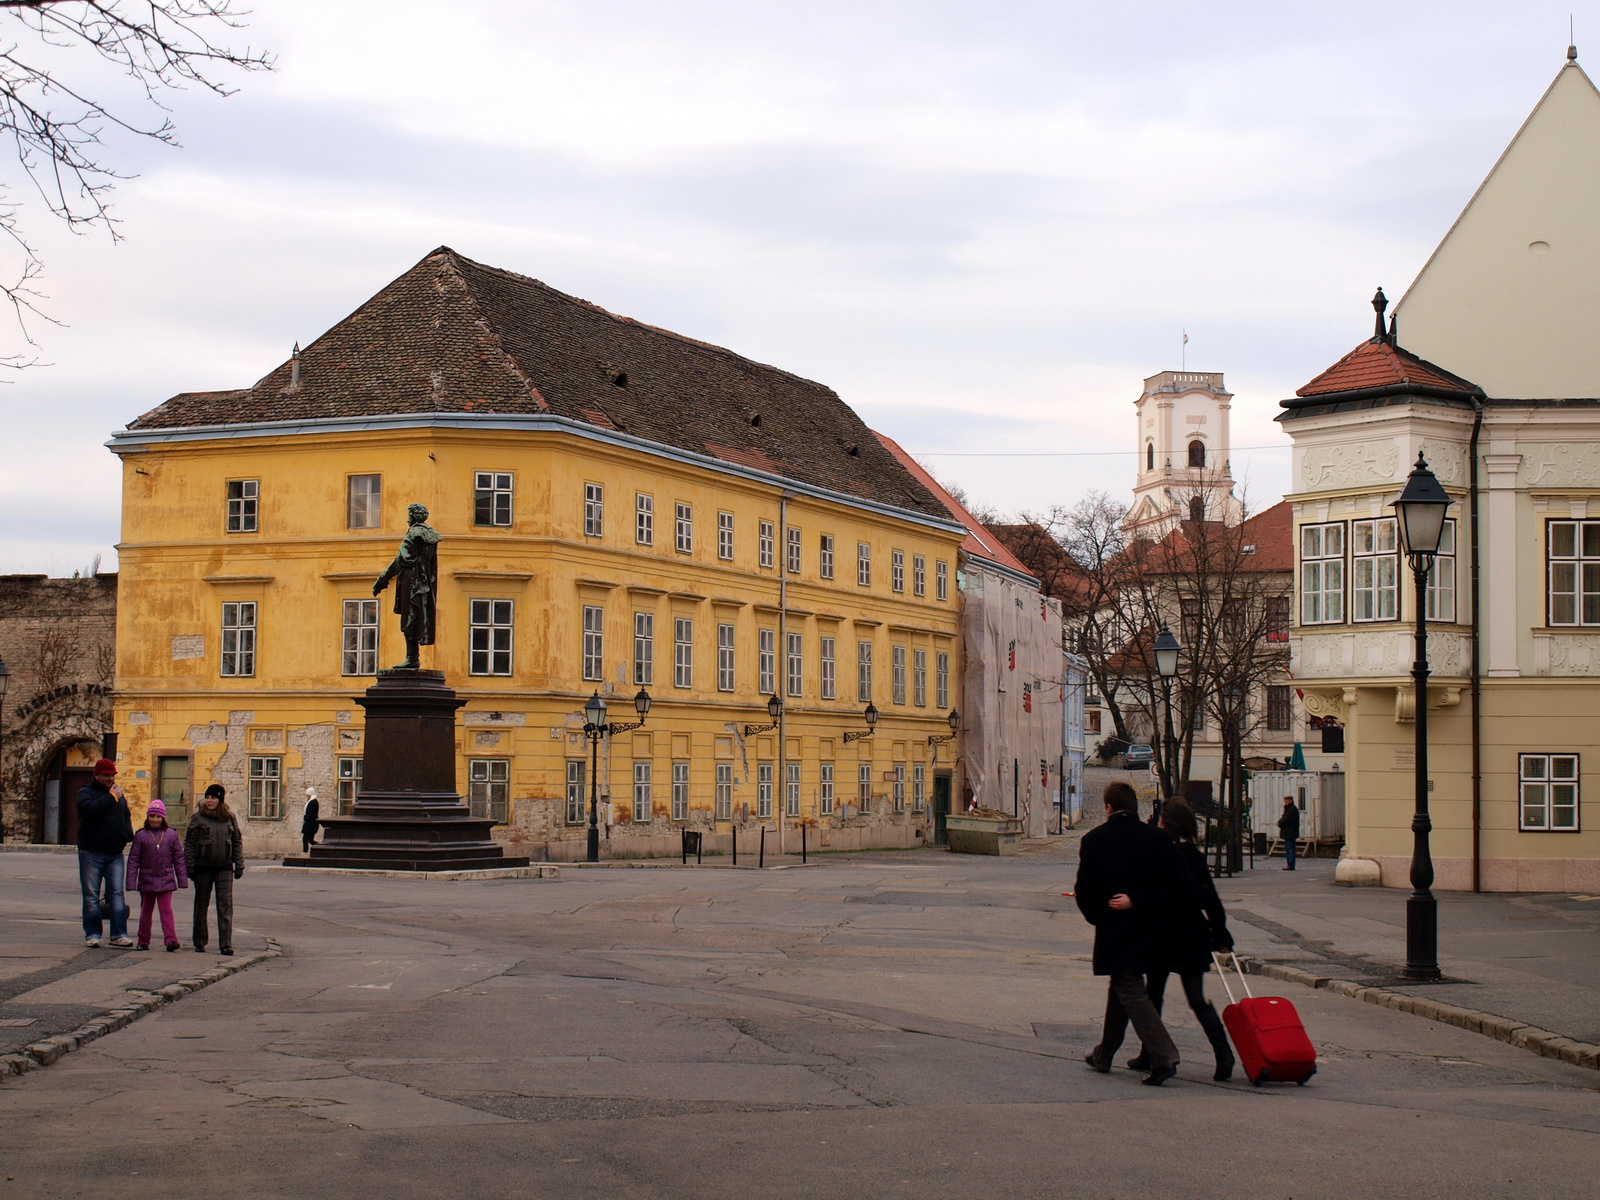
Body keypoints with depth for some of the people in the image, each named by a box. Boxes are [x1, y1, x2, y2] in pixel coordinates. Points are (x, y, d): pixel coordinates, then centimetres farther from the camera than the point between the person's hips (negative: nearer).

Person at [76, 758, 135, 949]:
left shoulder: (119, 795, 17)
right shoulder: (86, 792, -1)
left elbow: (126, 816, 26)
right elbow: (90, 809, -22)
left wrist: (128, 833, 7)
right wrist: (111, 797, -20)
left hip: (115, 854, 4)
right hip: (91, 853, -4)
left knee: (117, 893, -2)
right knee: (91, 895, 0)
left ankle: (119, 934, -4)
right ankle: (92, 935, 4)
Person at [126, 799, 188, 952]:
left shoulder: (171, 835, 4)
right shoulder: (141, 836, 1)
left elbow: (179, 858, 8)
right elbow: (133, 860, 1)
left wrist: (182, 879, 5)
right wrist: (131, 882, -4)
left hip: (166, 880, -1)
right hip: (146, 880, 1)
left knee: (166, 909, -7)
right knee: (146, 911, 10)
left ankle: (171, 939, -12)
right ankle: (143, 941, 17)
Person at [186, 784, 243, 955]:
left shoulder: (229, 818, 5)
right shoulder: (198, 818, -1)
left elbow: (237, 842, 11)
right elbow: (189, 843, 0)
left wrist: (239, 864, 5)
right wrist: (189, 866, -7)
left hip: (224, 867, 1)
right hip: (203, 867, -1)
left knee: (226, 905, -6)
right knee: (201, 905, 9)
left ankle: (226, 944, -7)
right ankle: (200, 942, 18)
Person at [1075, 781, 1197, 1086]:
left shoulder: (1094, 840, -8)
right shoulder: (1158, 839, -2)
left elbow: (1084, 892, -5)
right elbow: (1180, 886, -9)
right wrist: (1140, 902, -3)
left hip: (1114, 931, -4)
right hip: (1149, 932, 5)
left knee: (1132, 994, -3)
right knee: (1121, 990, 20)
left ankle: (1163, 1057, -19)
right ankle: (1104, 1055, 32)